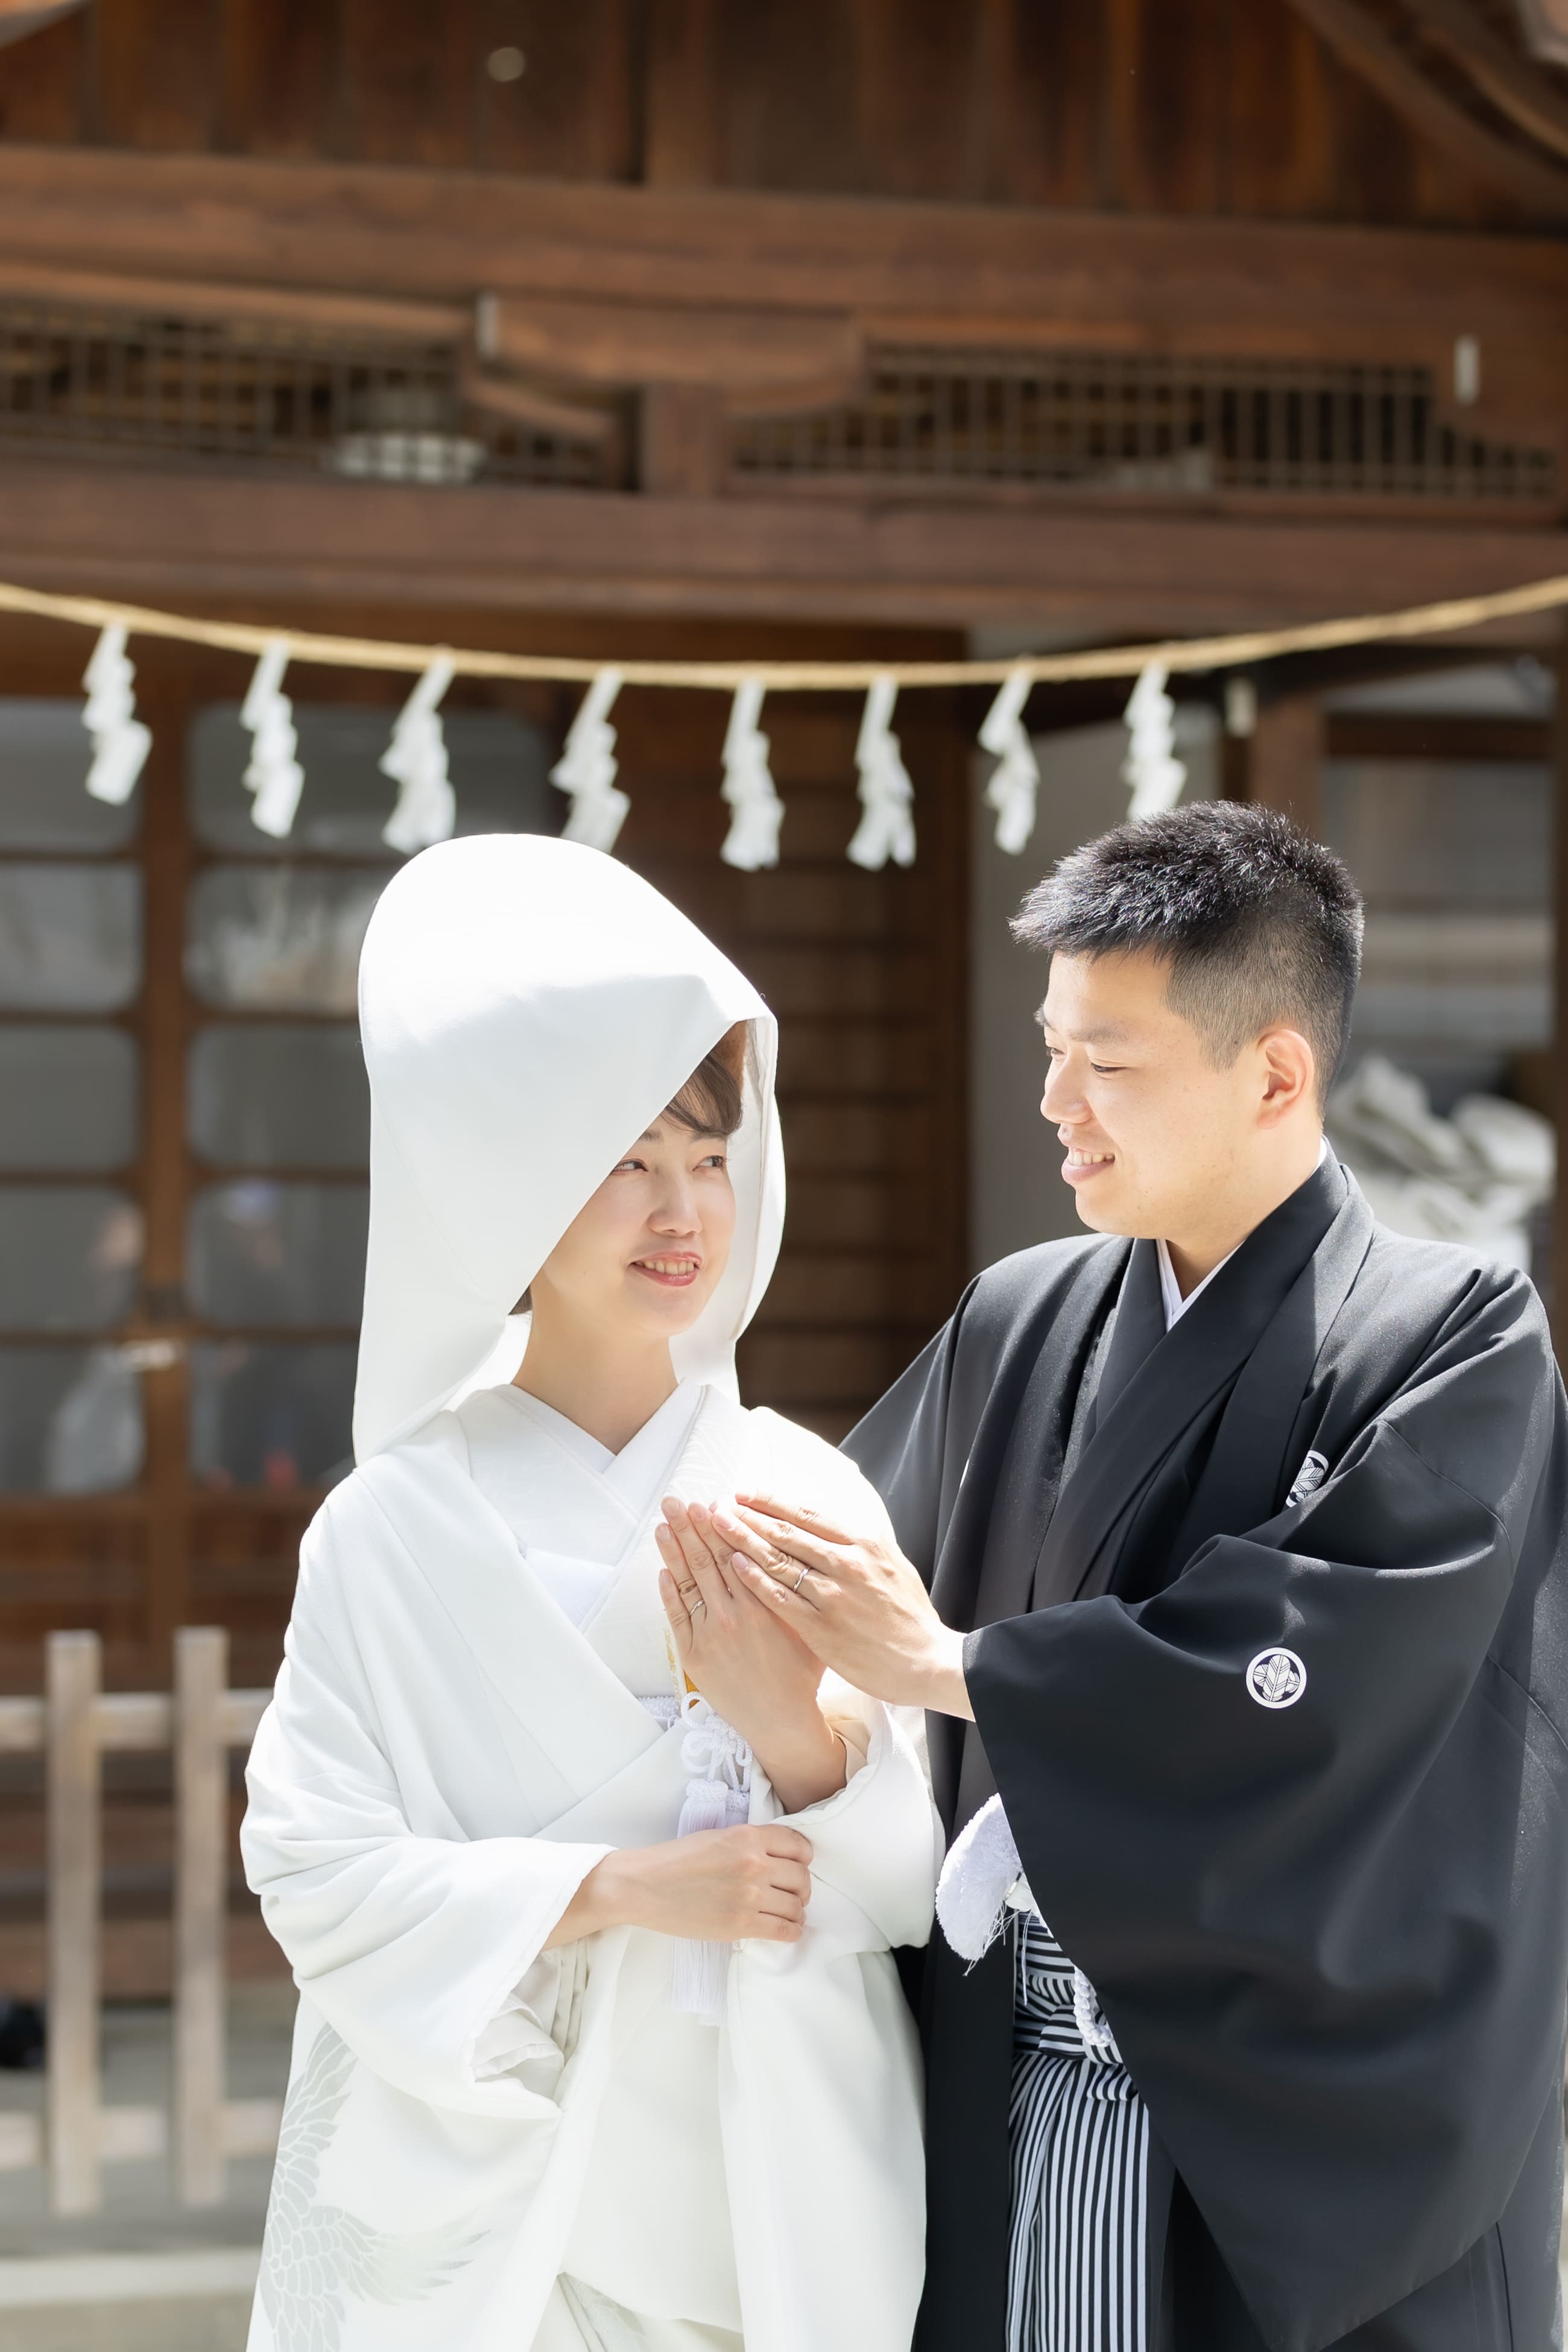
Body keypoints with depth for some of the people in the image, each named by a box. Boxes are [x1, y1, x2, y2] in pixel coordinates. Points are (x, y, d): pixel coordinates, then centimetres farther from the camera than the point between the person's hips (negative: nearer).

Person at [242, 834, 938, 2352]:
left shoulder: (808, 1489, -1)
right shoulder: (397, 1528, -6)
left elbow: (907, 1876, -1)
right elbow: (316, 1876, -10)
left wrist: (798, 1729, -19)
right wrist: (612, 1888, -18)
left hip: (781, 2208, 2)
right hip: (495, 2209, -2)